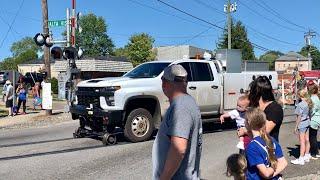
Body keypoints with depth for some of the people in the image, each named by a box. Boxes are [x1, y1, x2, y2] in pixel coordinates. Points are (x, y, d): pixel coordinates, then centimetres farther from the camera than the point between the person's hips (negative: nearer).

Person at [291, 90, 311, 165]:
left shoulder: (300, 104, -19)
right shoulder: (309, 102, 3)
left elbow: (299, 117, -17)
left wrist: (296, 127, -11)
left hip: (302, 124, -8)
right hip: (308, 122, 8)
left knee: (302, 141, -3)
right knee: (307, 140, 15)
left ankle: (301, 159, 2)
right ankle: (307, 156, 26)